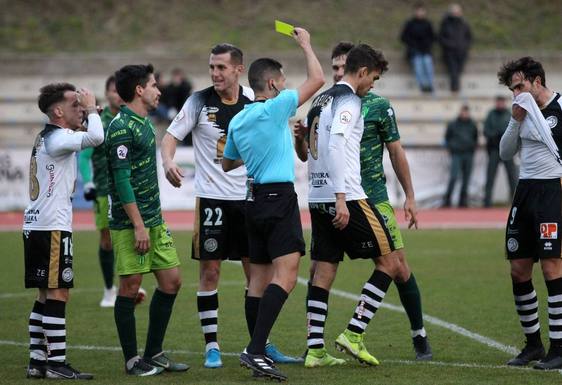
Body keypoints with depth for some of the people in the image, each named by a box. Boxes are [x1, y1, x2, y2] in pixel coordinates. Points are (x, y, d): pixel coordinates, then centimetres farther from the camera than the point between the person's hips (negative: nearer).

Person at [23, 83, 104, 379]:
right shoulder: (58, 138, -13)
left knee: (46, 296, 12)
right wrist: (92, 110, -11)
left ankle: (37, 360, 13)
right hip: (53, 227, -10)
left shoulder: (45, 137, 18)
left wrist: (88, 111, 14)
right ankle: (57, 364, -8)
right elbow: (95, 137, -29)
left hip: (35, 225, 10)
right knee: (58, 294, -8)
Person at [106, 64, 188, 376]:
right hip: (130, 222, -9)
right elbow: (121, 179, -19)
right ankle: (132, 360, 4)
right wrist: (138, 225, -21)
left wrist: (154, 219, 19)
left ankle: (154, 353, 17)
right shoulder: (121, 126, -13)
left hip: (154, 220, 9)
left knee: (171, 280, 8)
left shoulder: (144, 122, 15)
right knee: (130, 287, -3)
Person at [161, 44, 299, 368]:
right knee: (209, 272, -2)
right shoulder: (200, 101, -5)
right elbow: (171, 135, -4)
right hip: (211, 198, -3)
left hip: (248, 197, 3)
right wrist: (168, 162, -24)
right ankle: (212, 347, 7)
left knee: (257, 271, 6)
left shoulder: (253, 101, 3)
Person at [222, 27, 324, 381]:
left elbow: (228, 164, 25)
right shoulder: (275, 109, -10)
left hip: (256, 199, 9)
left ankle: (257, 351, 10)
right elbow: (317, 79, -7)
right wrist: (306, 44, 7)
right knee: (286, 275, -15)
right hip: (279, 197, -9)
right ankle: (255, 349, -25)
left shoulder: (238, 121, 12)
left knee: (260, 278, 10)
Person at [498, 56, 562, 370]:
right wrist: (515, 120, 3)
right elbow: (505, 153, 16)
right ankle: (533, 344, 19)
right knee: (519, 269, 7)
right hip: (525, 190, 8)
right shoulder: (525, 110, 14)